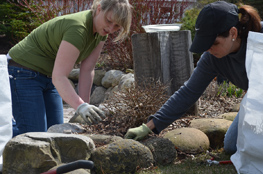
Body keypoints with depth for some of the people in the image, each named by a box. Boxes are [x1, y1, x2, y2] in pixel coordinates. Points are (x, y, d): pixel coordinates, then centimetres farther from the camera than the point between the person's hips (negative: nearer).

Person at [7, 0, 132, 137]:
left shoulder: (101, 30, -5)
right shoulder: (78, 29, -32)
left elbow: (87, 70, -5)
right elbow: (59, 77, -37)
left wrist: (85, 105, -9)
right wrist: (81, 106, -49)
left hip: (47, 75, 9)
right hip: (23, 73, -9)